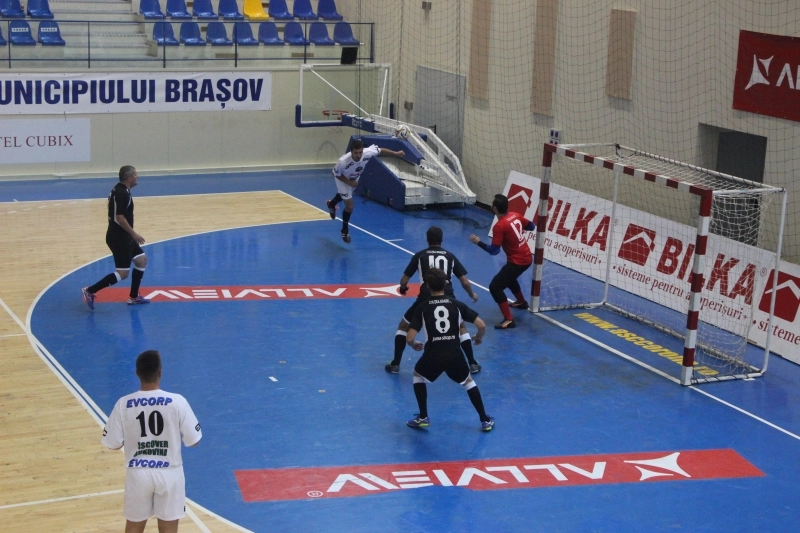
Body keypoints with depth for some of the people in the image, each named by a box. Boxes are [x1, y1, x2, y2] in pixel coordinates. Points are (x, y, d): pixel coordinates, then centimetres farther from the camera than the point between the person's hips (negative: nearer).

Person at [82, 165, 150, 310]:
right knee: (122, 273, -8)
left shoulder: (120, 190, 11)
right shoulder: (122, 193, -21)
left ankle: (134, 297, 22)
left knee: (141, 259, 16)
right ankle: (90, 292, -5)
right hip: (119, 238, -11)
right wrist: (134, 234, -19)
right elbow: (120, 218, -26)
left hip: (123, 236, 11)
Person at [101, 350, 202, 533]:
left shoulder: (124, 404, -12)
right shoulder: (177, 402, -15)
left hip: (138, 472, 1)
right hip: (169, 472, -1)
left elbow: (113, 444, -4)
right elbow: (193, 440, -7)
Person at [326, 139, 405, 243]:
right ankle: (345, 231, 19)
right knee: (350, 206, -7)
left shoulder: (367, 153, -39)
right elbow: (336, 174, -26)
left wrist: (395, 153, -12)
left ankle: (331, 203, 70)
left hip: (354, 178, 5)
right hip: (343, 179, -5)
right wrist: (349, 182, -33)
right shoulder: (343, 161, -46)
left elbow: (380, 150, -17)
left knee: (343, 195, 33)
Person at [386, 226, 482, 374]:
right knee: (461, 328, 28)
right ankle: (472, 364, 22)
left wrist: (403, 288, 39)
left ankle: (395, 364, 18)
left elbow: (404, 281, 15)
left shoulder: (420, 255, 14)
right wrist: (472, 295, 37)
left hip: (426, 298, -1)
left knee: (403, 327, 23)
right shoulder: (450, 256, 18)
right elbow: (465, 282, 16)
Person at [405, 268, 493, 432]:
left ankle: (422, 418, 26)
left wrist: (415, 345, 21)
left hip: (432, 355, -1)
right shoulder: (457, 304, 5)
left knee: (418, 375, 30)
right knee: (468, 381, 28)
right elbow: (482, 325, 0)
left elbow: (409, 338, -4)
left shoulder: (422, 308, 2)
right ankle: (485, 420, 25)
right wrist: (479, 338, 23)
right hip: (454, 355, 1)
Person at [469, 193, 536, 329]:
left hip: (517, 261, -9)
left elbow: (494, 251, -20)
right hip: (527, 257, 9)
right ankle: (522, 302, 56)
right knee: (509, 278, 36)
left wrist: (479, 242, -11)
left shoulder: (499, 226, -21)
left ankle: (509, 320, -17)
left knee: (495, 287, -12)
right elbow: (532, 226, 15)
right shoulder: (516, 215, 0)